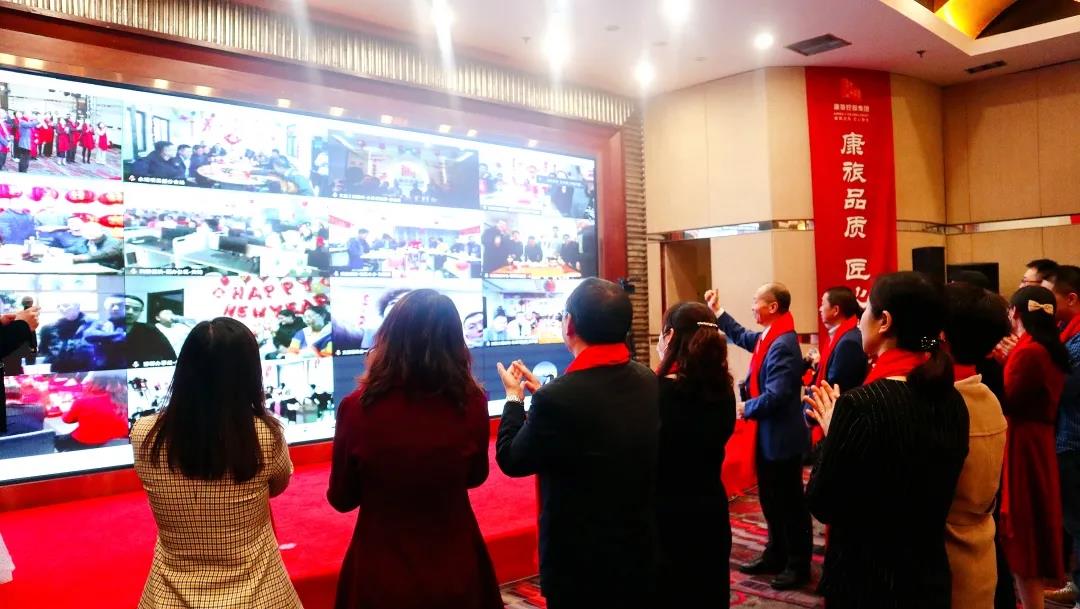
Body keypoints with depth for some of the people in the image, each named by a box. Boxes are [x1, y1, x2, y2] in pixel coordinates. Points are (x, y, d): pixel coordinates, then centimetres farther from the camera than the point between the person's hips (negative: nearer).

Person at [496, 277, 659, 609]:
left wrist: (514, 398, 2)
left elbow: (512, 460, -12)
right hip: (642, 549, 6)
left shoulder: (558, 398, -28)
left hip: (581, 562, -6)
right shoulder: (648, 382, -6)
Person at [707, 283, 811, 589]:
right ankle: (775, 557, 32)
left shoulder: (783, 345, -25)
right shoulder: (769, 337, 5)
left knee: (790, 503, 3)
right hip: (769, 435, 10)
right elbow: (743, 337, 26)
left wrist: (746, 408, -13)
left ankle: (799, 566, 16)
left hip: (782, 437, -10)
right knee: (771, 500, 19)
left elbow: (775, 396, -29)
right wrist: (717, 312, 21)